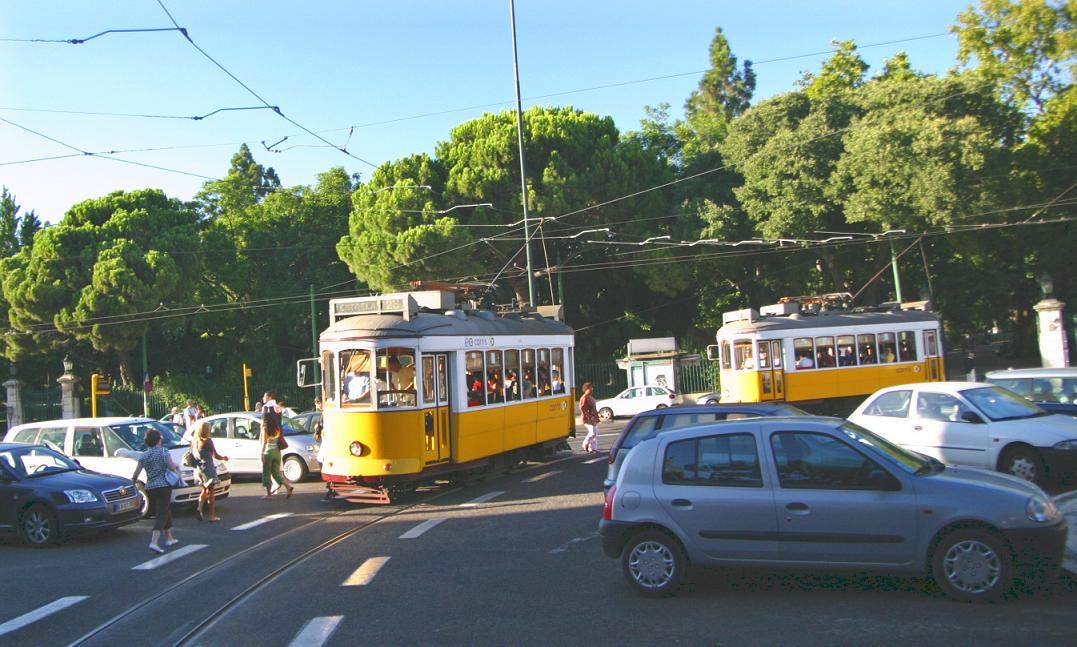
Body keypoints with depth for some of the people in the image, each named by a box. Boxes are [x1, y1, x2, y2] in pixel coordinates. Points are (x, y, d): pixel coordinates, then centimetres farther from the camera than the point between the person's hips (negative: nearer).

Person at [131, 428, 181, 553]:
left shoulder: (143, 455, 6)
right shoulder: (163, 451, -7)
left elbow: (135, 474, 4)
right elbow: (171, 466, -15)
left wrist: (134, 480, 25)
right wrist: (176, 467, 7)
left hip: (150, 488, 6)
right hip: (163, 487, -6)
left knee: (166, 512, 21)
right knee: (162, 515, -5)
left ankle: (169, 538, 30)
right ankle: (154, 542, -19)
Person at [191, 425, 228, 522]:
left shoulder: (194, 441, 3)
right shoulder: (208, 441, -14)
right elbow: (216, 456, -11)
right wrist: (223, 458, 7)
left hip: (197, 469, 5)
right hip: (208, 469, -5)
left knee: (205, 490, 21)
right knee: (211, 491, 4)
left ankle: (199, 509, 0)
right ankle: (212, 515, 3)